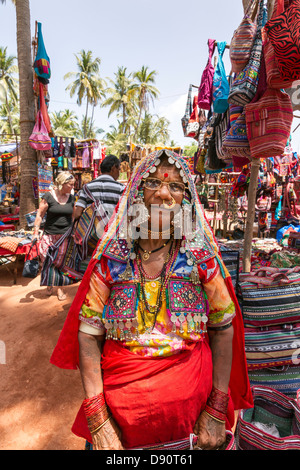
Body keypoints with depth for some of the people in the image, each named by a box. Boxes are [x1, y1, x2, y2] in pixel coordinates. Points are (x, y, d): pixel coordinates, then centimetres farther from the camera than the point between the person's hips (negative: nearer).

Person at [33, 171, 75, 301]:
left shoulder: (71, 197, 5)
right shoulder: (48, 196, -6)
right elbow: (40, 215, -3)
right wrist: (36, 232, -7)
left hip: (66, 235, 2)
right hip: (50, 235, -2)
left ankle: (60, 288, 19)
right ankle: (49, 283, 31)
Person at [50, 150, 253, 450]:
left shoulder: (201, 256, -9)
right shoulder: (111, 258, -9)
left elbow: (224, 329, -4)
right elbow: (88, 335, -8)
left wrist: (217, 411, -7)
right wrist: (97, 419, -13)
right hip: (119, 398, 0)